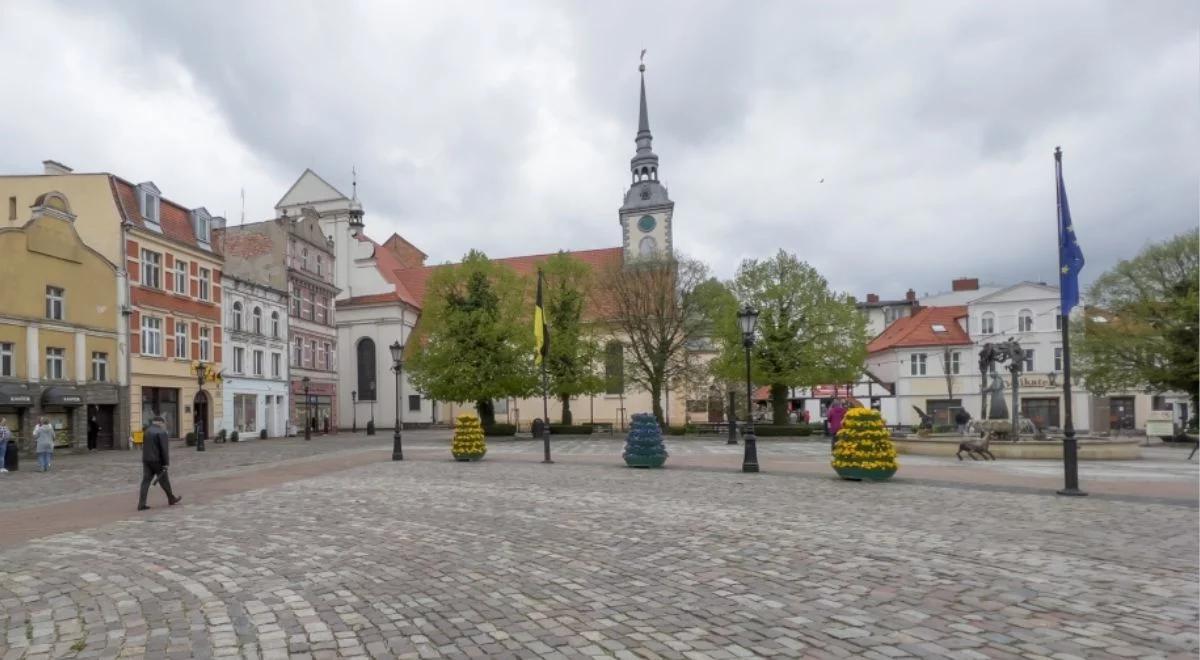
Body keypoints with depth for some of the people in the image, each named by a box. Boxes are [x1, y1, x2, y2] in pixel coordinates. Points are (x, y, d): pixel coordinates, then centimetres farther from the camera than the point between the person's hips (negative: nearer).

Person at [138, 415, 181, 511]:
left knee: (145, 481, 3)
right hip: (157, 461, -6)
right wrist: (166, 463, -13)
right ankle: (171, 499, 21)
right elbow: (164, 449, -16)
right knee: (164, 480, 7)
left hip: (146, 460, 7)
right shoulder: (161, 432, -12)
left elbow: (144, 447, 18)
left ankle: (141, 504, -3)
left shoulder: (147, 432, 12)